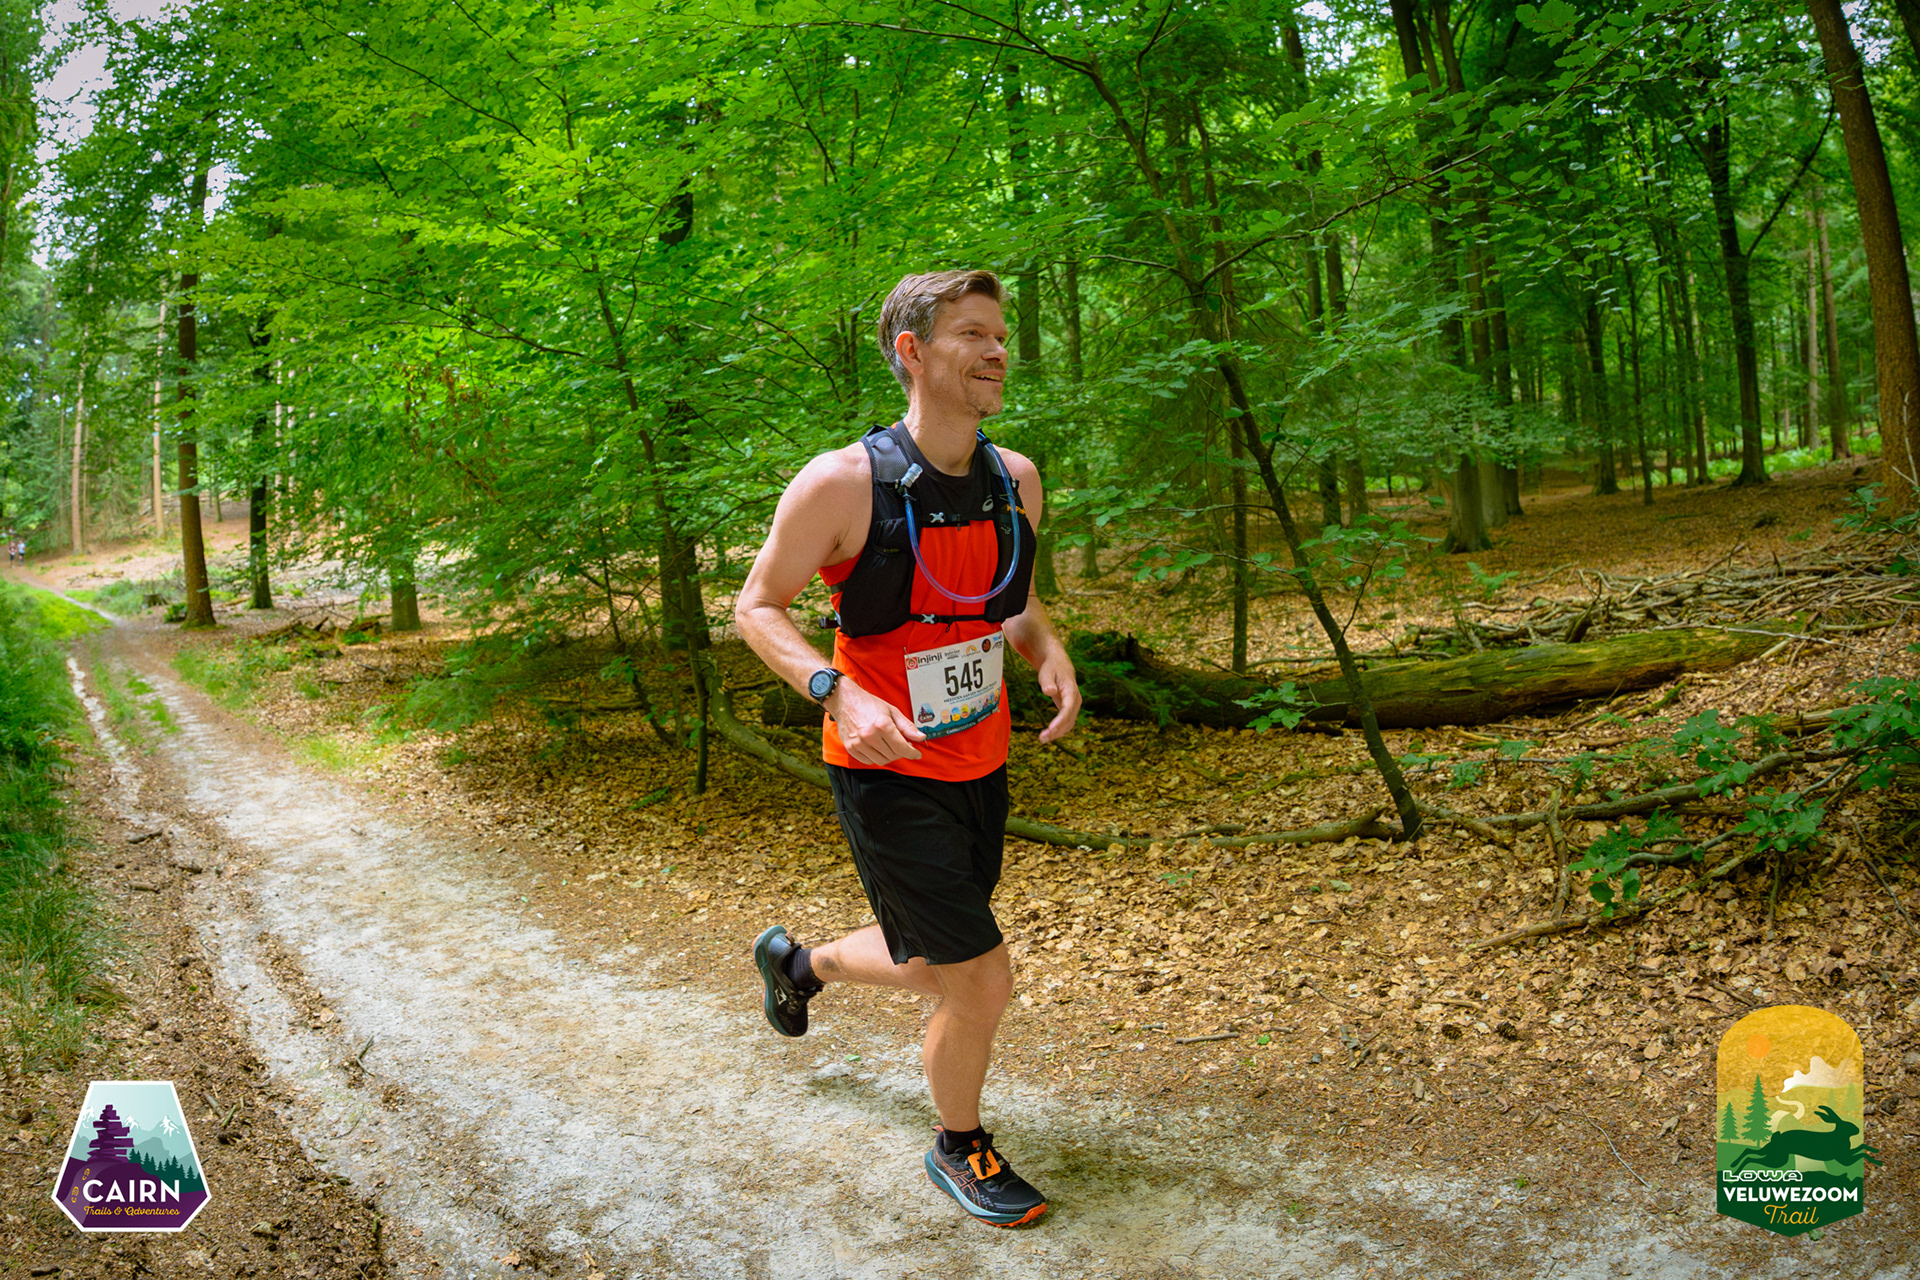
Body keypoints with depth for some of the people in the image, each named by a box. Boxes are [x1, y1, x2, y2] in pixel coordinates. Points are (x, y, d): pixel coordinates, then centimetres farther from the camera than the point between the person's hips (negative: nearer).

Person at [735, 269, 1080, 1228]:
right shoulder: (841, 484, -19)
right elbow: (757, 607, -9)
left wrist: (1053, 658, -7)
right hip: (888, 774, -7)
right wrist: (839, 692, -26)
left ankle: (797, 962, 53)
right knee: (983, 980, -5)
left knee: (933, 971, 21)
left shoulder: (1016, 481, 0)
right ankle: (959, 1151, 25)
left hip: (981, 767, 7)